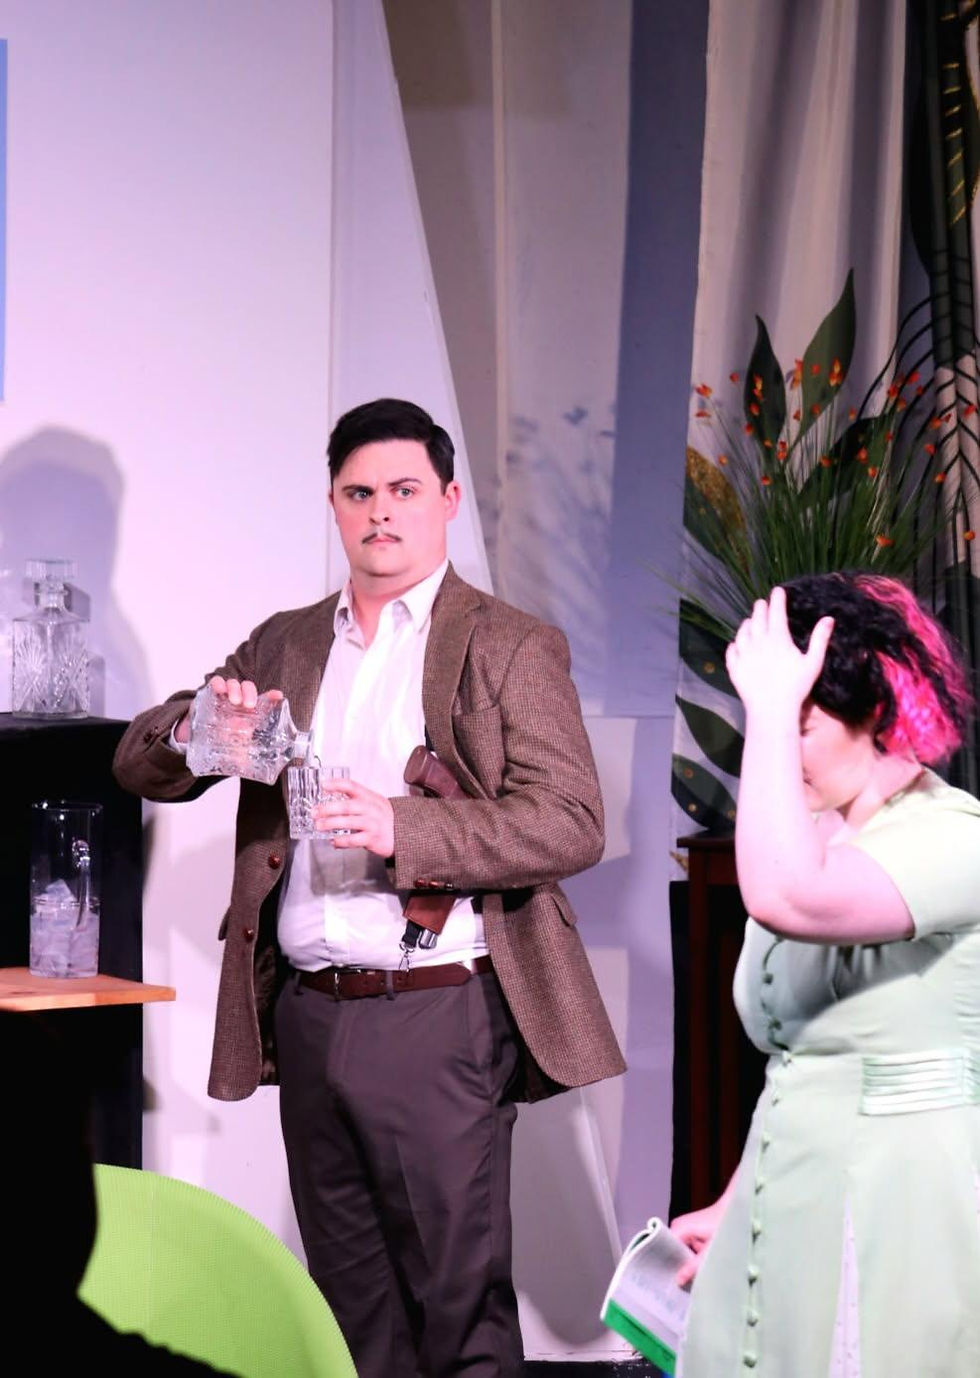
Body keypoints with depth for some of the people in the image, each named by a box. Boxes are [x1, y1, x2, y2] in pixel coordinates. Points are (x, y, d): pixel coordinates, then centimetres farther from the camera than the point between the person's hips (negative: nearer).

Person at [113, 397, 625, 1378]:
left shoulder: (511, 648, 1)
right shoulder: (283, 646, 17)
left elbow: (571, 825, -10)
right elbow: (140, 764, 16)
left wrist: (403, 829, -22)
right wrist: (197, 732, -8)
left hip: (438, 1014, -5)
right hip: (308, 1013, 5)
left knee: (460, 1298, -4)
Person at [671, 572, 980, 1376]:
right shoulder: (817, 845, 14)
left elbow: (785, 902, -34)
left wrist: (775, 710, -26)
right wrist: (735, 1206, 22)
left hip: (894, 1212, -8)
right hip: (788, 1211, 8)